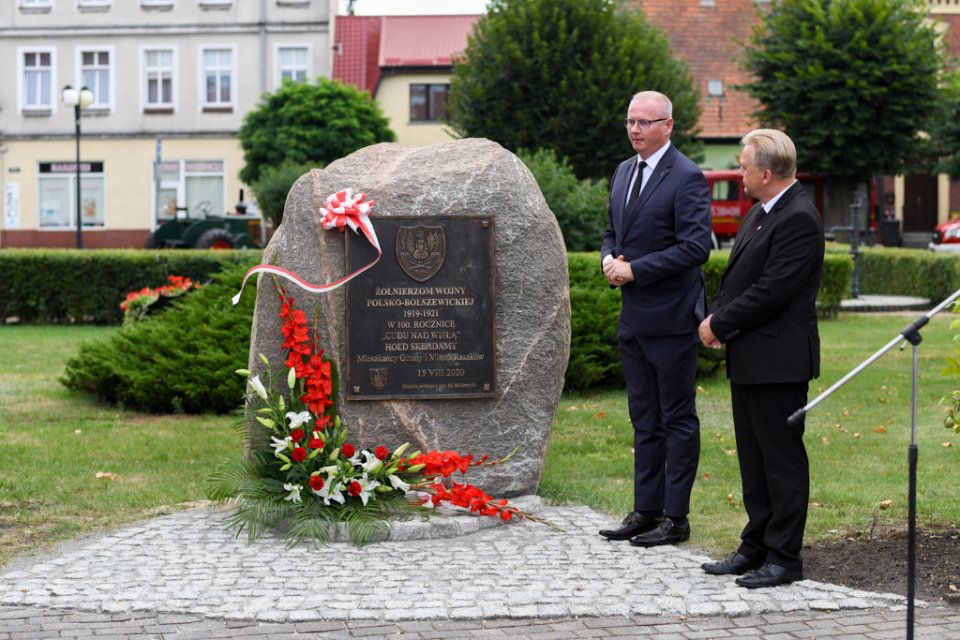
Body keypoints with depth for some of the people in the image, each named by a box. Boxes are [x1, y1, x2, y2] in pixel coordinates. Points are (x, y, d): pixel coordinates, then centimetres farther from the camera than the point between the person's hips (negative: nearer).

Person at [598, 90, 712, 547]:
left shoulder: (687, 178, -13)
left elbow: (695, 247, -19)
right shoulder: (624, 172, 13)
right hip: (634, 318, 8)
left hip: (671, 319, -8)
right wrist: (610, 259, 0)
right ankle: (647, 510, 22)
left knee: (678, 419, 1)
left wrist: (634, 269, -18)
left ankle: (675, 518, 6)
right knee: (644, 420, 14)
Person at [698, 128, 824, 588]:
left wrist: (720, 324, -12)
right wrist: (715, 315, 1)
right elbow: (737, 275, 18)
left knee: (782, 459, -2)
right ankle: (756, 547, 25)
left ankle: (784, 558, 4)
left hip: (777, 359, -10)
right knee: (753, 459, 15)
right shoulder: (760, 212, 14)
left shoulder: (798, 219, -17)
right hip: (749, 359, 10)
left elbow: (771, 291, -21)